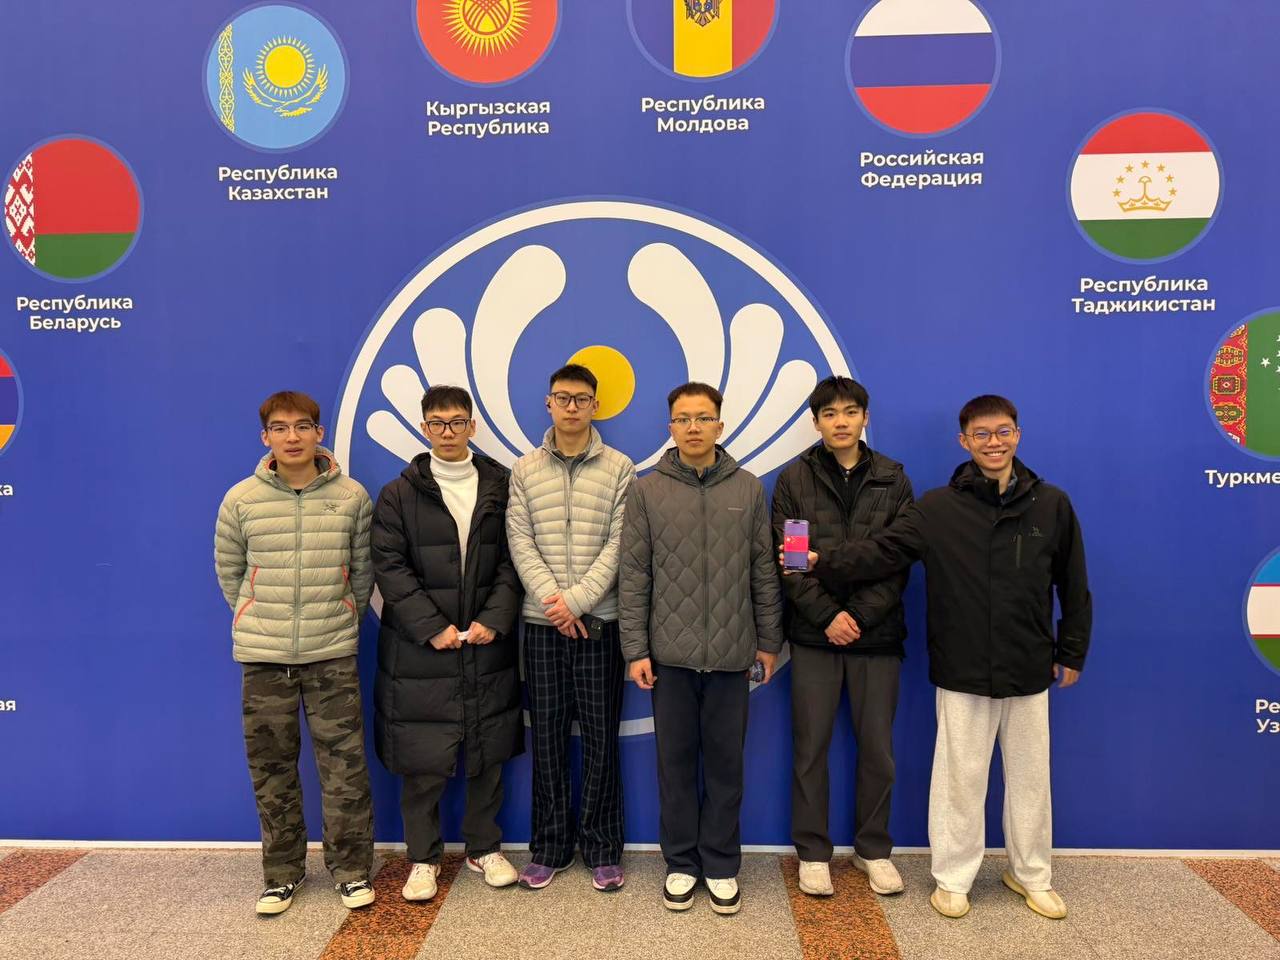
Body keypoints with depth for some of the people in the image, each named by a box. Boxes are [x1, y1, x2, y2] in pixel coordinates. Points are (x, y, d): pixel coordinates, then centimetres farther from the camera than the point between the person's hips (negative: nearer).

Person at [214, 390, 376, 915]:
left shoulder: (352, 496, -2)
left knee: (344, 765, 3)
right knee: (272, 769, 11)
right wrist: (260, 622, 12)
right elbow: (229, 572, 11)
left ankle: (352, 869, 19)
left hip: (333, 654, -1)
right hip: (262, 655, 1)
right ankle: (282, 873, 27)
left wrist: (341, 619, 9)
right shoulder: (241, 499, -1)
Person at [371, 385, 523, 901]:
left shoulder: (500, 488, 6)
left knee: (488, 755, 10)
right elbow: (389, 567, -4)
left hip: (487, 646, 2)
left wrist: (494, 619, -10)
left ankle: (485, 848, 28)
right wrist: (431, 627, -13)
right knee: (422, 761, 4)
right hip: (421, 649, -2)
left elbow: (511, 562, 3)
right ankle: (423, 858, 22)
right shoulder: (399, 494, 2)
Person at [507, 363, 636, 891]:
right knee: (547, 738, 9)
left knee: (601, 737, 5)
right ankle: (549, 847, 23)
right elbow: (521, 543, -1)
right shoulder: (525, 470, 6)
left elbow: (618, 545, -6)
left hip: (599, 622, -1)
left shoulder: (619, 469, 0)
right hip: (542, 624, 2)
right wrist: (553, 599, -13)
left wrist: (577, 600, -15)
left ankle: (602, 849, 20)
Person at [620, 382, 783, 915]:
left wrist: (769, 641, 5)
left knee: (725, 763, 10)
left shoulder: (748, 489, 3)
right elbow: (633, 576, -1)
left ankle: (721, 865, 26)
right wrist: (635, 648, -5)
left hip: (731, 653, 1)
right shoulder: (647, 491, 0)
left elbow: (764, 573, 5)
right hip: (669, 652, 0)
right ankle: (681, 863, 26)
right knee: (675, 761, 10)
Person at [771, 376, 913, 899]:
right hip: (815, 635, -1)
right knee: (811, 749, 6)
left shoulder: (892, 479, 4)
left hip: (877, 635, 1)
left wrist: (860, 616, -11)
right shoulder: (794, 479, 0)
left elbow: (899, 561, -1)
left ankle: (873, 849, 28)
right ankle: (813, 852, 22)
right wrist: (827, 615, -13)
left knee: (877, 749, 10)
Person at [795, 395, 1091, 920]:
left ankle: (1031, 874, 36)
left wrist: (1072, 653, 9)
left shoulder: (1051, 505, -1)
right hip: (962, 672, -2)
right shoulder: (937, 508, -6)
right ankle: (953, 878, 26)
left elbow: (1073, 586, 6)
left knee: (1030, 776, 15)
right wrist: (822, 562, -29)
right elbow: (880, 552, -14)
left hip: (1030, 671, 2)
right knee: (960, 778, 8)